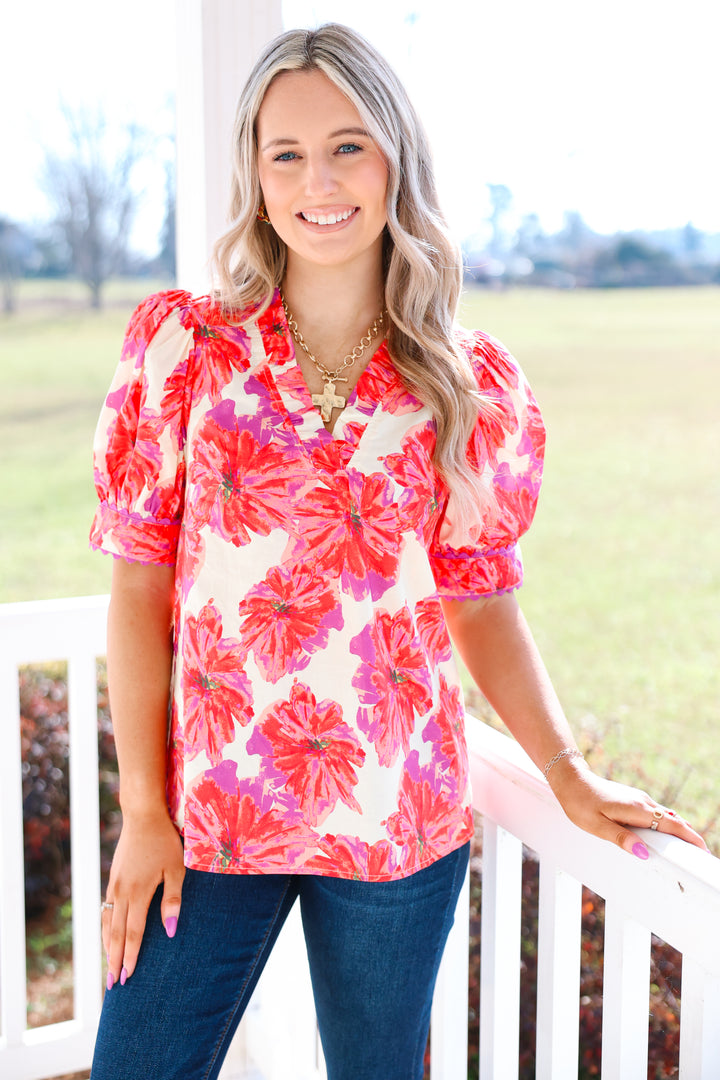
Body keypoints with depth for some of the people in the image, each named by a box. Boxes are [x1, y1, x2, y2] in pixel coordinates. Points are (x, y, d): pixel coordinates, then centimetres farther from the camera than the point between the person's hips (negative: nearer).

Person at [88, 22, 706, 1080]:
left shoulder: (473, 387, -2)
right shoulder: (181, 342, -3)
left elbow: (482, 603, 5)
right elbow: (140, 587, -3)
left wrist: (571, 777, -1)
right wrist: (143, 811, -4)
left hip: (397, 823, 0)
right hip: (207, 817, 0)